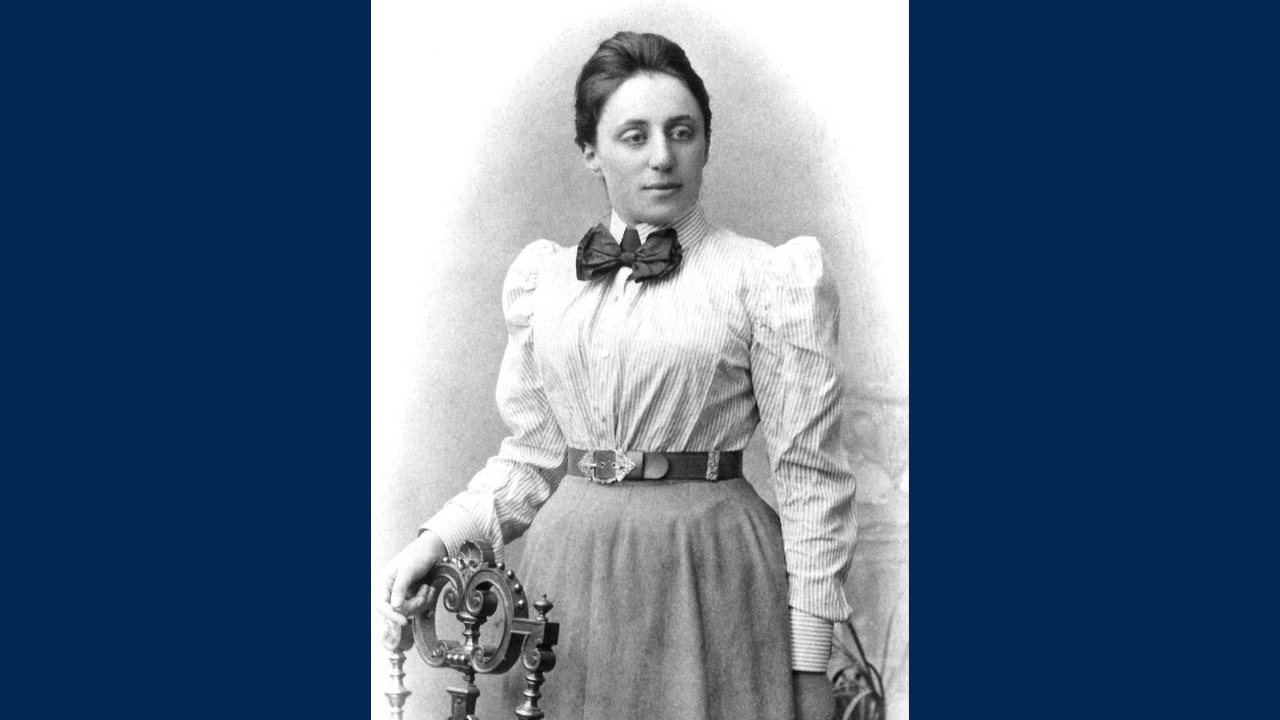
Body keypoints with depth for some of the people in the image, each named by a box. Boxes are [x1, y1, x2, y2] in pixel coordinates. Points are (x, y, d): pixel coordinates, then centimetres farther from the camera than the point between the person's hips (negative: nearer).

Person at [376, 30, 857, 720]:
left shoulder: (770, 278, -5)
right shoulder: (544, 278, 7)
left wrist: (809, 664, -7)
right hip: (572, 566, 4)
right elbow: (533, 456, 12)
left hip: (709, 566, -3)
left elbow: (809, 476, -5)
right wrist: (435, 539, -4)